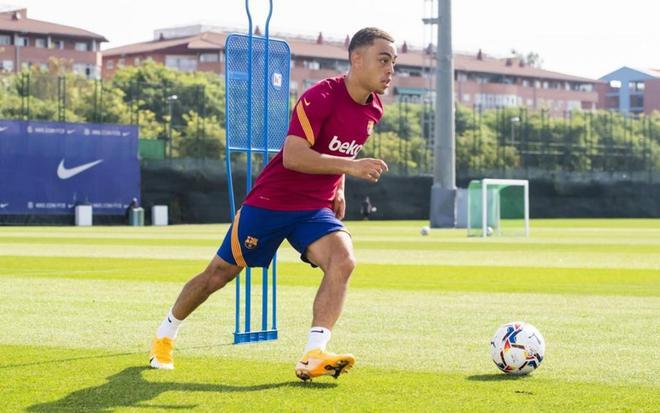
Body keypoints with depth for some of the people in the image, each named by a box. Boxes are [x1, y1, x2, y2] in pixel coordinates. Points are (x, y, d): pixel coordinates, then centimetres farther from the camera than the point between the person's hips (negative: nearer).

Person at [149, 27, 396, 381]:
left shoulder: (373, 109, 2)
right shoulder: (321, 96, -22)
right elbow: (292, 156, -31)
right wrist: (350, 166, -37)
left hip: (315, 208, 5)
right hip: (270, 202, -5)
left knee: (343, 260, -24)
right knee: (219, 273, 8)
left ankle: (313, 356, -29)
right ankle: (165, 335, 32)